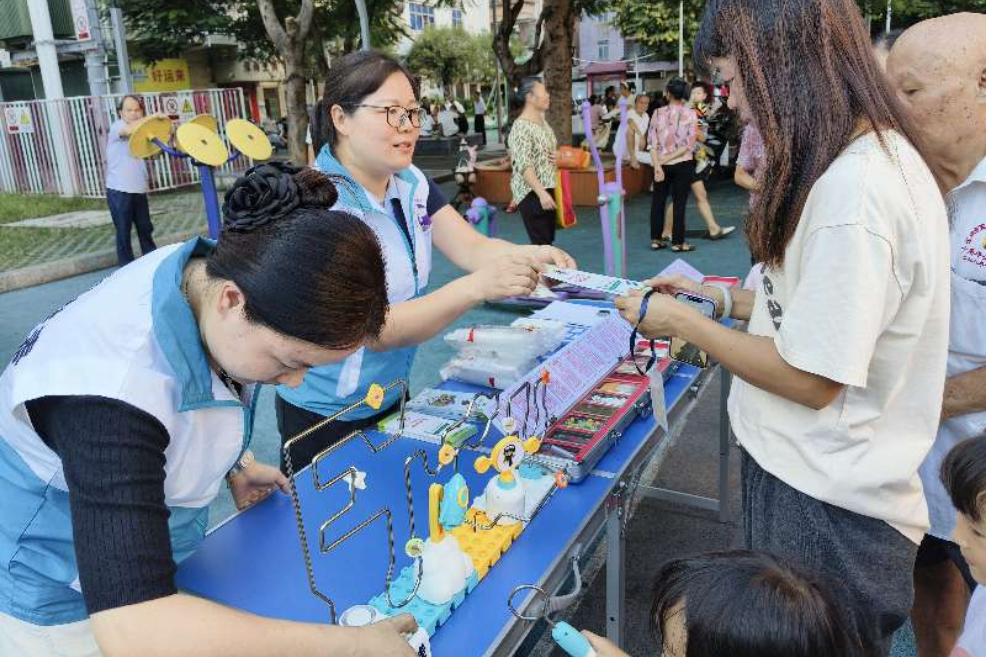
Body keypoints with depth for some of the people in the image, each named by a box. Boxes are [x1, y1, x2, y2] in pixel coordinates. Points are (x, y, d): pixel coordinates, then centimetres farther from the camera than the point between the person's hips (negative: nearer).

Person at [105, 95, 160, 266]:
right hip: (119, 191, -7)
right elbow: (130, 129, -30)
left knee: (146, 230, 16)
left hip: (139, 190, 7)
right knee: (124, 234, 1)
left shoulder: (141, 130, 15)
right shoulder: (117, 127, -9)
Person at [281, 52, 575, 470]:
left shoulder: (411, 183, -1)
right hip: (325, 418, -6)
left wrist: (528, 256, -32)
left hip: (391, 397, 7)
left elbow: (473, 248, -10)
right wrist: (477, 287, -43)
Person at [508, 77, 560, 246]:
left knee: (548, 240, 14)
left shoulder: (543, 122, 12)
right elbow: (524, 165, -24)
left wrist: (559, 158, 3)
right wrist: (541, 193, -32)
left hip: (548, 188, 9)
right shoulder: (521, 127, -16)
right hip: (531, 192, -9)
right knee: (541, 242, -7)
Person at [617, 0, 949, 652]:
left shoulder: (854, 190, -28)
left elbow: (812, 378, -24)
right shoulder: (877, 155, 5)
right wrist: (722, 297, 8)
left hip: (827, 508, -9)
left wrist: (682, 322, -13)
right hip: (817, 477, 9)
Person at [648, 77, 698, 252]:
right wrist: (668, 159, -9)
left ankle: (656, 239, 16)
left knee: (657, 201, 12)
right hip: (683, 165, -1)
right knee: (679, 203, 4)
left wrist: (658, 165, -13)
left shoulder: (659, 113, -3)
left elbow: (653, 143, -9)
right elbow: (689, 144, -11)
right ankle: (677, 242, 7)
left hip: (662, 164, 1)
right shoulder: (690, 113, -6)